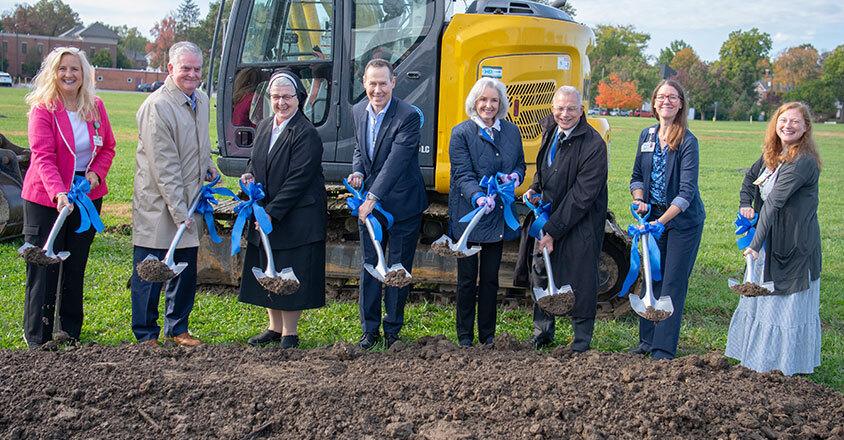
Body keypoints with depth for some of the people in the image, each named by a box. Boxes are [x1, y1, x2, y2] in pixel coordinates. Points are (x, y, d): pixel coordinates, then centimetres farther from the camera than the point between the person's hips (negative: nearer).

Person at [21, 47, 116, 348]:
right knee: (43, 269, 0)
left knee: (76, 266, 13)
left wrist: (96, 173, -8)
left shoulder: (95, 107, 3)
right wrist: (58, 193, -34)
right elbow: (43, 157, -20)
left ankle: (71, 332, 26)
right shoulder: (42, 109, -12)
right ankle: (38, 340, 10)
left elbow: (107, 147, 11)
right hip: (45, 198, -4)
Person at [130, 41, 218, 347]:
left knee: (186, 270, 15)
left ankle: (177, 327, 30)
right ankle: (146, 334, 16)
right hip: (158, 205, -8)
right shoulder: (156, 106, -18)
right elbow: (164, 166, -21)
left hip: (189, 200, 8)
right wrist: (178, 210, -21)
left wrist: (210, 170, 14)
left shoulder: (201, 100, 8)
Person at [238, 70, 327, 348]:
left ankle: (290, 333, 12)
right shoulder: (265, 127, 10)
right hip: (265, 213, 8)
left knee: (291, 274, 0)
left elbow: (298, 179, -19)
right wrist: (250, 175, -1)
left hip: (297, 218, -8)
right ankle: (275, 328, 27)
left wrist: (272, 212, -19)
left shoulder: (306, 134, -15)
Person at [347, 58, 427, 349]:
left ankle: (393, 328, 20)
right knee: (369, 265, 10)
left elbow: (396, 161, -24)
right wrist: (357, 172, -3)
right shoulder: (359, 111, 3)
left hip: (402, 204, -5)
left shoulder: (408, 116, -18)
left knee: (398, 267, 6)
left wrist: (373, 198, -26)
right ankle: (369, 328, 20)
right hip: (369, 203, 5)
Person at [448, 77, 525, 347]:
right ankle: (465, 337, 18)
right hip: (468, 216, -4)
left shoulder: (511, 131, 6)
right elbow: (463, 175, -15)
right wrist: (478, 198, -33)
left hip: (498, 217, 4)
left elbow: (520, 164, 16)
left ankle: (487, 335, 25)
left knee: (490, 278, 13)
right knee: (467, 278, 6)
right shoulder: (461, 133, -8)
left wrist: (515, 177, -8)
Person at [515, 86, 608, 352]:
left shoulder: (593, 144, -20)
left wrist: (553, 231, -20)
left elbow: (582, 195, -21)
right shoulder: (550, 131, 4)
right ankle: (542, 334, 31)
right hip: (547, 216, 7)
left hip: (579, 224, -7)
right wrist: (534, 189, 1)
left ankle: (582, 341, 20)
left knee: (580, 282, 2)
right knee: (540, 275, 14)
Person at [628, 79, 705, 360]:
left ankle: (664, 349, 5)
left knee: (673, 283, -1)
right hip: (654, 217, 6)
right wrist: (639, 201, -7)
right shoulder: (646, 136, 4)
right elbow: (637, 176, 13)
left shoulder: (688, 142, -15)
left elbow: (687, 191, -21)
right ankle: (647, 340, 23)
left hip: (683, 220, -5)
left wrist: (661, 221, -29)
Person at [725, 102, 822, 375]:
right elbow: (750, 178, 22)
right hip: (768, 239, 9)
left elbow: (774, 202, -25)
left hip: (795, 244, -9)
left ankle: (794, 364, 17)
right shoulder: (771, 155, 6)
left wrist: (756, 243, -28)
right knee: (761, 297, 17)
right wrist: (745, 204, 2)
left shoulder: (804, 162, -21)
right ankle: (761, 356, 33)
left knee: (791, 301, 2)